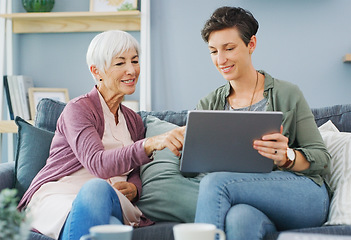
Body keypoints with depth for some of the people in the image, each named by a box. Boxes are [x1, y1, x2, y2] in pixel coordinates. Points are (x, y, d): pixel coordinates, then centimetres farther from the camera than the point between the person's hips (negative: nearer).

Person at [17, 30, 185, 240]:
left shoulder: (134, 121, 21)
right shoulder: (78, 109, -3)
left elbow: (135, 174, 21)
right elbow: (98, 164, -21)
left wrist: (132, 189, -6)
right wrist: (151, 144, -35)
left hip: (110, 202, 4)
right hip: (56, 198, -4)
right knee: (97, 186, -41)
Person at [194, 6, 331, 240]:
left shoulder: (287, 94, 6)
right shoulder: (208, 105, 16)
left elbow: (322, 159, 1)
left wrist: (287, 157, -21)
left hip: (304, 196, -2)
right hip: (248, 198, 2)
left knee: (216, 182, -31)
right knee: (239, 218, -39)